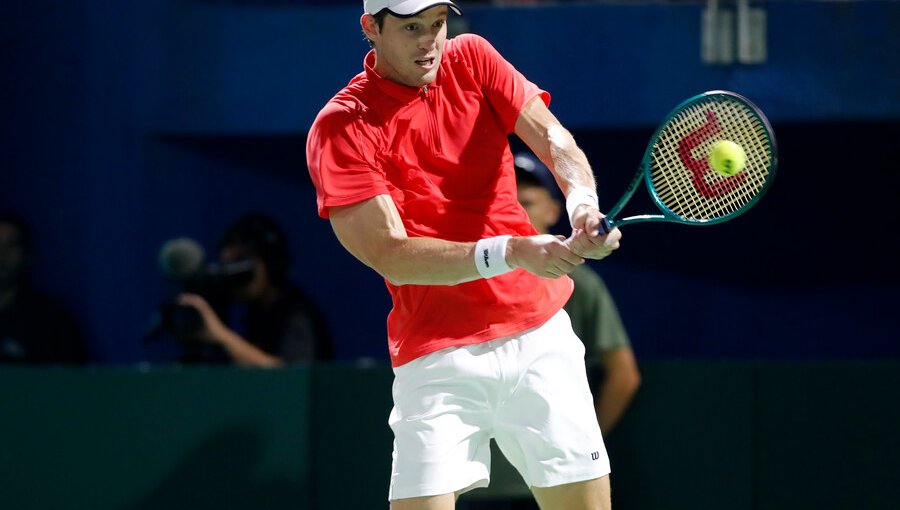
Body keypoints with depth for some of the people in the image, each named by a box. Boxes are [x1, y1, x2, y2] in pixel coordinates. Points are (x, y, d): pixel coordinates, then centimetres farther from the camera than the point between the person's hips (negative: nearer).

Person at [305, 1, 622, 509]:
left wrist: (583, 200, -29)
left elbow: (554, 140, -6)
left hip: (541, 332, 4)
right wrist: (512, 251, -29)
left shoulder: (472, 59, 5)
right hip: (437, 350, -4)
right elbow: (392, 255, -16)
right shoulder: (341, 128, -9)